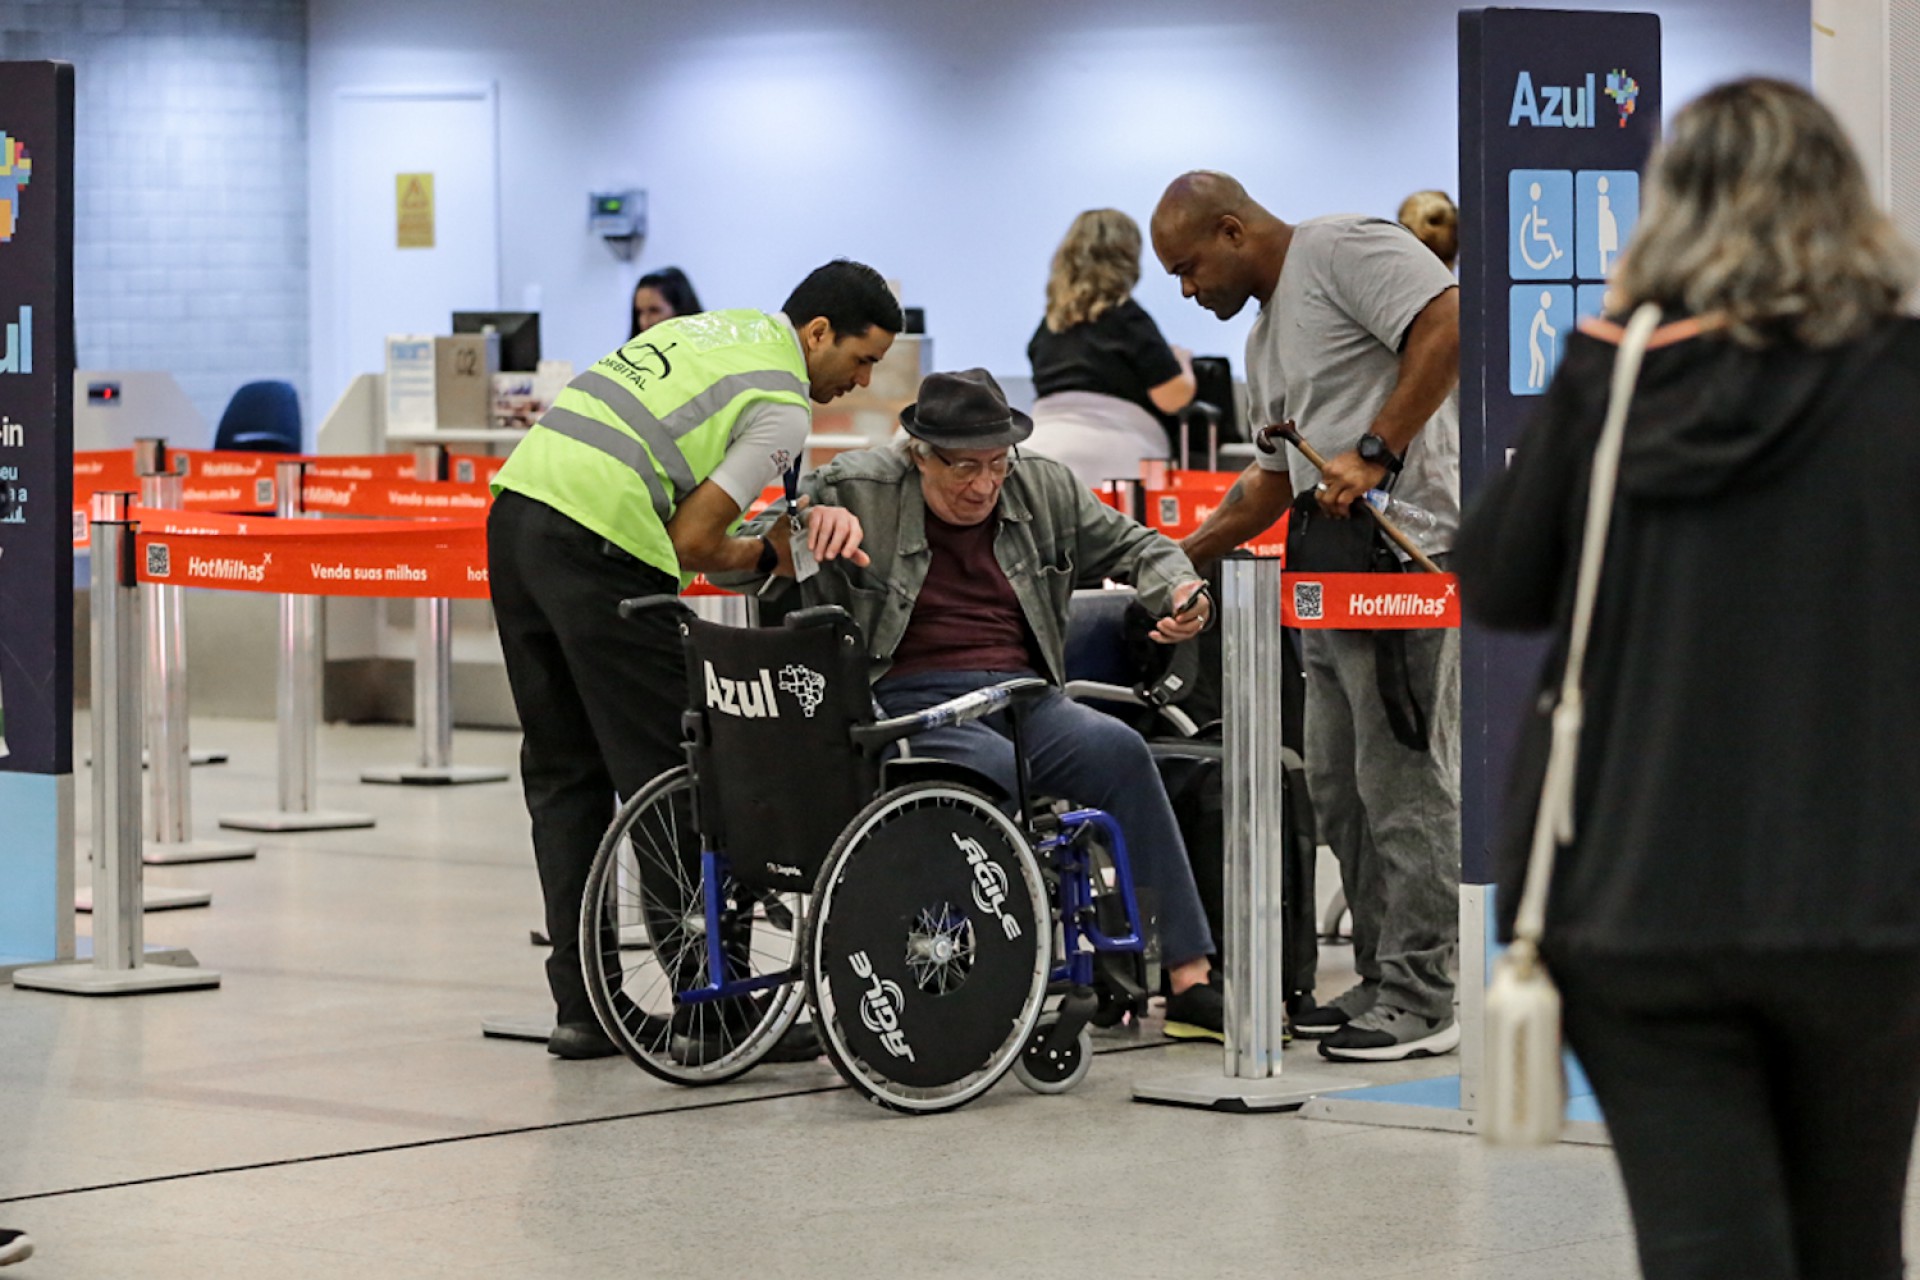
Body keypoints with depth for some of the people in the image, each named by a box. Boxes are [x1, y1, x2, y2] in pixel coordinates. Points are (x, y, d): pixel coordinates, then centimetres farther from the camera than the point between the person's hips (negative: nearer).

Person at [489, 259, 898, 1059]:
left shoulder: (713, 330, 25)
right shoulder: (783, 406, -1)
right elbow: (691, 541, -5)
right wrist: (769, 557, 14)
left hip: (516, 504, 9)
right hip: (597, 541, -9)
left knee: (563, 771, 12)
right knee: (668, 775, -1)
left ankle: (578, 1006, 13)